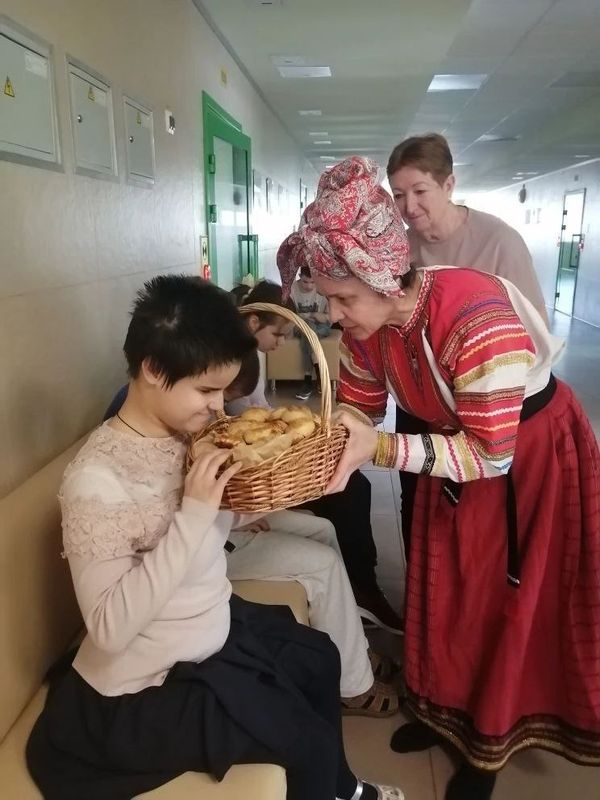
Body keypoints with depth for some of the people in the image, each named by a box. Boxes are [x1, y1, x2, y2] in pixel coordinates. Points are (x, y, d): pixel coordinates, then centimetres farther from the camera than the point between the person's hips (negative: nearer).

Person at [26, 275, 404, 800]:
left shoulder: (186, 432, -8)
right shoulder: (96, 479, -30)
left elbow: (212, 534, 1)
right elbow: (110, 629, -31)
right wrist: (193, 514, -36)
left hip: (217, 626, 8)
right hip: (146, 686, -8)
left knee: (319, 657, 23)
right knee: (309, 742, -3)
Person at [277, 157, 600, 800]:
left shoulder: (478, 320, -39)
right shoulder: (366, 323, -17)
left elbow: (491, 454, -33)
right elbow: (355, 411, -7)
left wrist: (380, 450, -40)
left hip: (530, 456, -6)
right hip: (457, 446, 6)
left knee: (510, 603, 10)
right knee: (445, 592, 17)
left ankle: (488, 744, 34)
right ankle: (446, 709, 42)